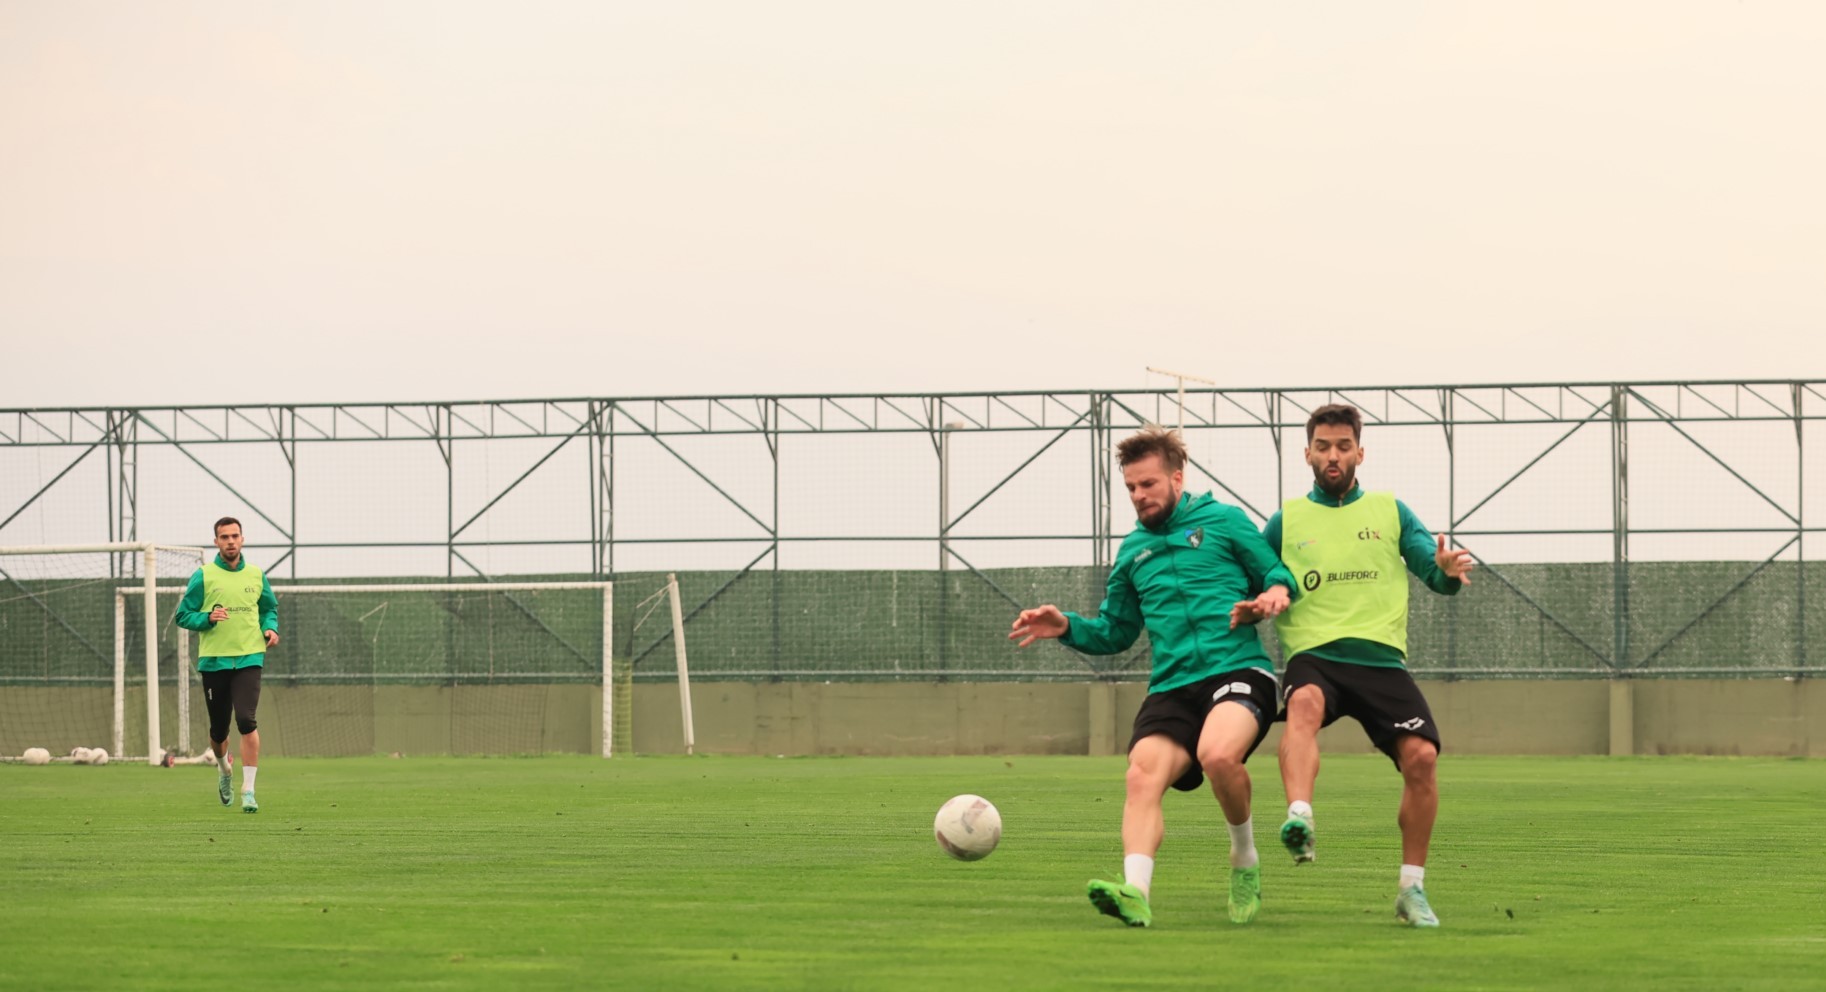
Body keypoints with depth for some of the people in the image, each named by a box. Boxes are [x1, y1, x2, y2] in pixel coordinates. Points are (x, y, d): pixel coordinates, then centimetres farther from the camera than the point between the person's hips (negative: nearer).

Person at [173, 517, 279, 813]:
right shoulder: (203, 576, 0)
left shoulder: (256, 575, 7)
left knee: (246, 720, -18)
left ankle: (248, 790, -16)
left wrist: (270, 628, 1)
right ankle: (224, 770, 42)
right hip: (213, 660, 0)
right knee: (218, 729, 8)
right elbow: (183, 616, 1)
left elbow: (269, 608, 22)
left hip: (249, 658, 0)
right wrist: (208, 618, -18)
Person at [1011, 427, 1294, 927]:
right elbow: (1115, 632, 28)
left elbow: (1277, 576, 13)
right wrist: (1067, 627, 10)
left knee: (1218, 754, -34)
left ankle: (1245, 862, -7)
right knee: (1144, 774, -24)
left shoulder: (1223, 521, 9)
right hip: (1173, 685, 4)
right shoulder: (1133, 550, 22)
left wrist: (1277, 590, -11)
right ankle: (1136, 892, -39)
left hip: (1238, 668, -4)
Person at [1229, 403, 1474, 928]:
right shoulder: (1287, 520, 17)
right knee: (1304, 705, -37)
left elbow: (1435, 573, 7)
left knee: (1421, 755, -18)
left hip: (1382, 658, 1)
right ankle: (1299, 817, -58)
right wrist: (1250, 607, -5)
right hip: (1313, 653, -1)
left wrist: (1448, 570, -18)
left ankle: (1412, 888, -3)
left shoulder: (1391, 511, 17)